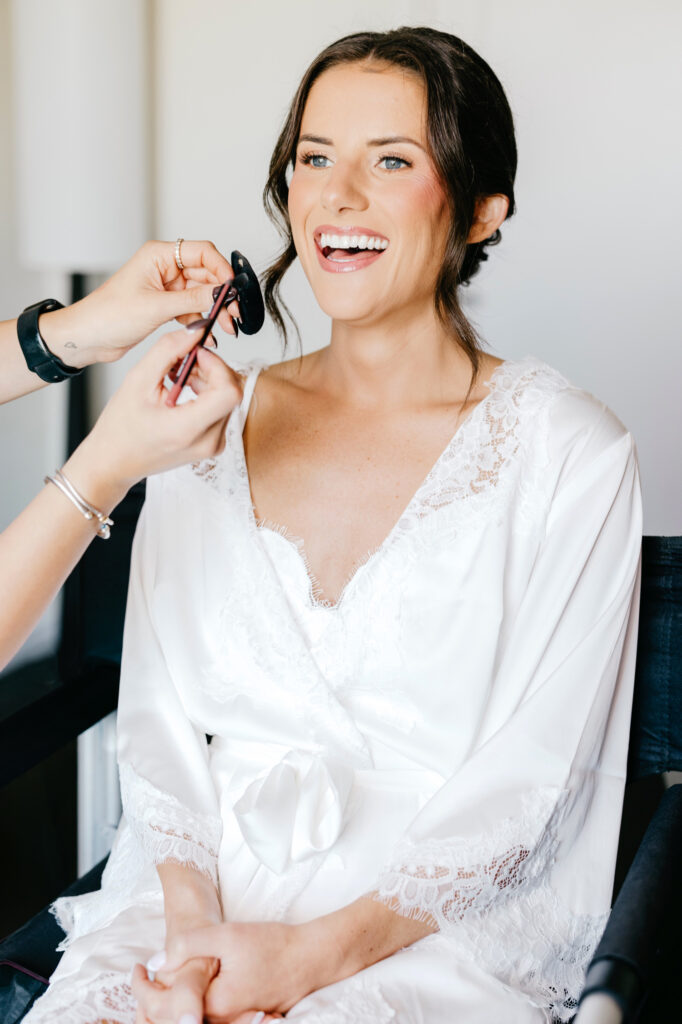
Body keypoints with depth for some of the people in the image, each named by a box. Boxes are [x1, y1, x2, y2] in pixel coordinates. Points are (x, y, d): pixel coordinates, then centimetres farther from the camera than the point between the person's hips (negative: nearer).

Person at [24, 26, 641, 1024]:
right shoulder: (208, 425, 6)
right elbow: (160, 715, 5)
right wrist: (191, 920, -9)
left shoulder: (570, 452, -5)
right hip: (200, 911, 3)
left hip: (438, 934, -2)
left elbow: (526, 777, -8)